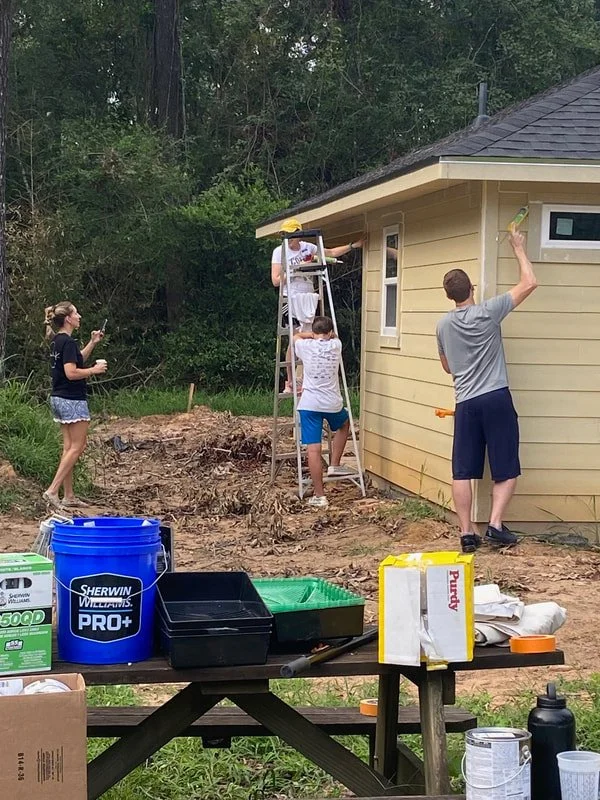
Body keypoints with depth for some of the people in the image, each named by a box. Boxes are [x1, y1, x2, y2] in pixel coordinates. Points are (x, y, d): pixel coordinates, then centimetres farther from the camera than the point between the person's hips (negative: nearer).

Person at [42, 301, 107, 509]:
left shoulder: (57, 341, 12)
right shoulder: (68, 342, -17)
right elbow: (71, 373, -24)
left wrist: (92, 343, 19)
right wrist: (95, 370, -12)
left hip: (58, 398, 10)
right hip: (72, 400, -10)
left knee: (69, 447, 11)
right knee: (77, 447, -4)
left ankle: (68, 496, 13)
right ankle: (53, 490, -9)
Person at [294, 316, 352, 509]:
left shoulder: (306, 346, -1)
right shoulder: (336, 345, 3)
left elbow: (296, 335, 24)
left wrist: (312, 335, 34)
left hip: (310, 404, -2)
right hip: (332, 403, 2)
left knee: (313, 449, -4)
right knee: (344, 424, 35)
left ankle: (319, 496, -6)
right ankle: (334, 465, 31)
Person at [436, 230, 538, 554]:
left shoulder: (443, 325, 8)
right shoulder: (487, 312, -6)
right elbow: (529, 284, -2)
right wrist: (519, 249, 10)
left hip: (465, 403, 4)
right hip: (496, 399, -3)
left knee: (462, 472, 5)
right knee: (506, 469, 5)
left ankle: (467, 533, 2)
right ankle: (495, 524, -7)